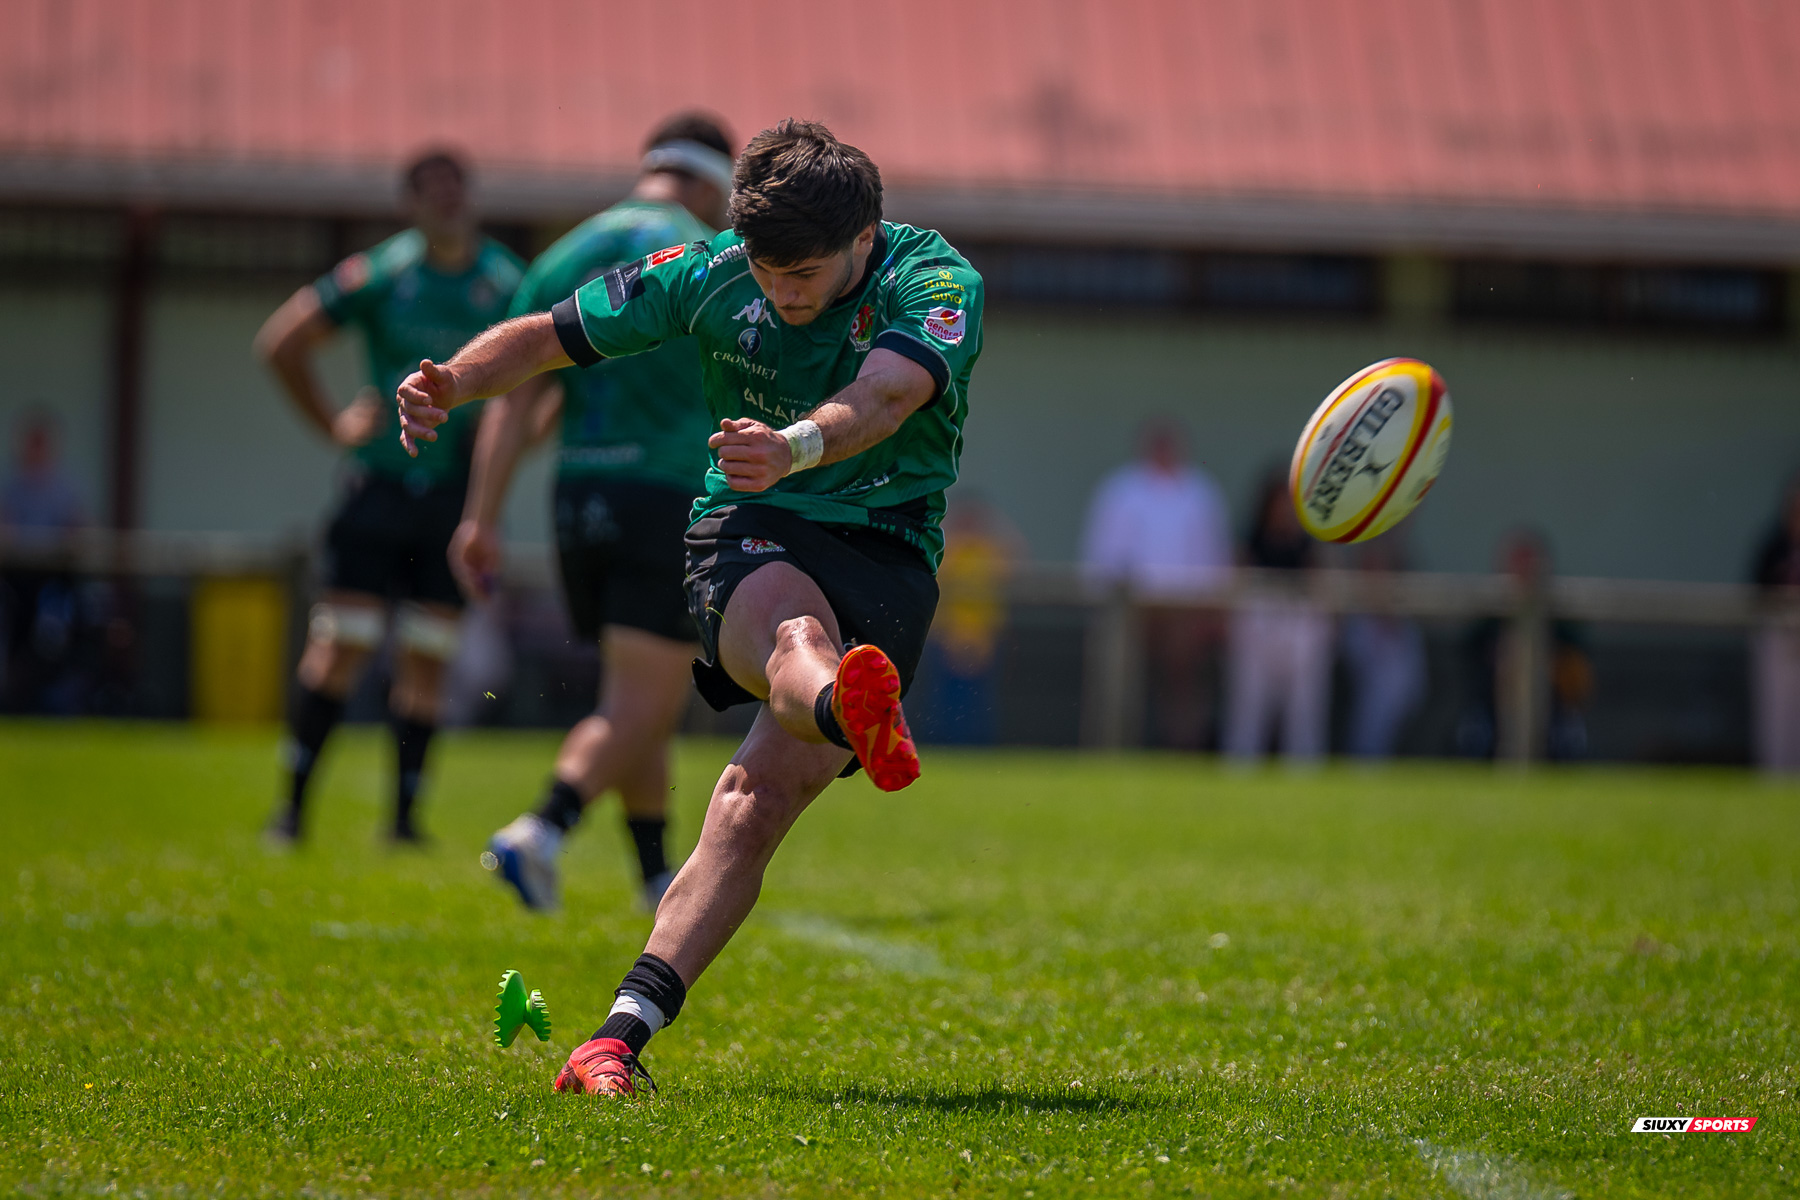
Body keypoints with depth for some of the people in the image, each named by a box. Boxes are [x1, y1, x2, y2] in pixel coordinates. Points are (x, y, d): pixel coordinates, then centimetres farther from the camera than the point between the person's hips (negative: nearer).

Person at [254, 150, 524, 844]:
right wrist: (333, 424, 1)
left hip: (458, 494, 1)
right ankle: (293, 802, 3)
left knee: (426, 660, 1)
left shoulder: (510, 284, -2)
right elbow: (281, 343, 4)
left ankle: (404, 814, 9)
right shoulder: (380, 274, -4)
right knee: (340, 648, -6)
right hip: (379, 489, -1)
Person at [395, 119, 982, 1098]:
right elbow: (550, 335, 9)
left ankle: (622, 1035, -26)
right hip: (749, 537, 1)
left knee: (759, 798, -19)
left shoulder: (936, 285, -11)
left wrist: (800, 446, -54)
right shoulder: (712, 276, 0)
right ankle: (851, 713, -75)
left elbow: (885, 396, -32)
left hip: (887, 557, -1)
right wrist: (453, 382, -12)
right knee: (796, 634, -38)